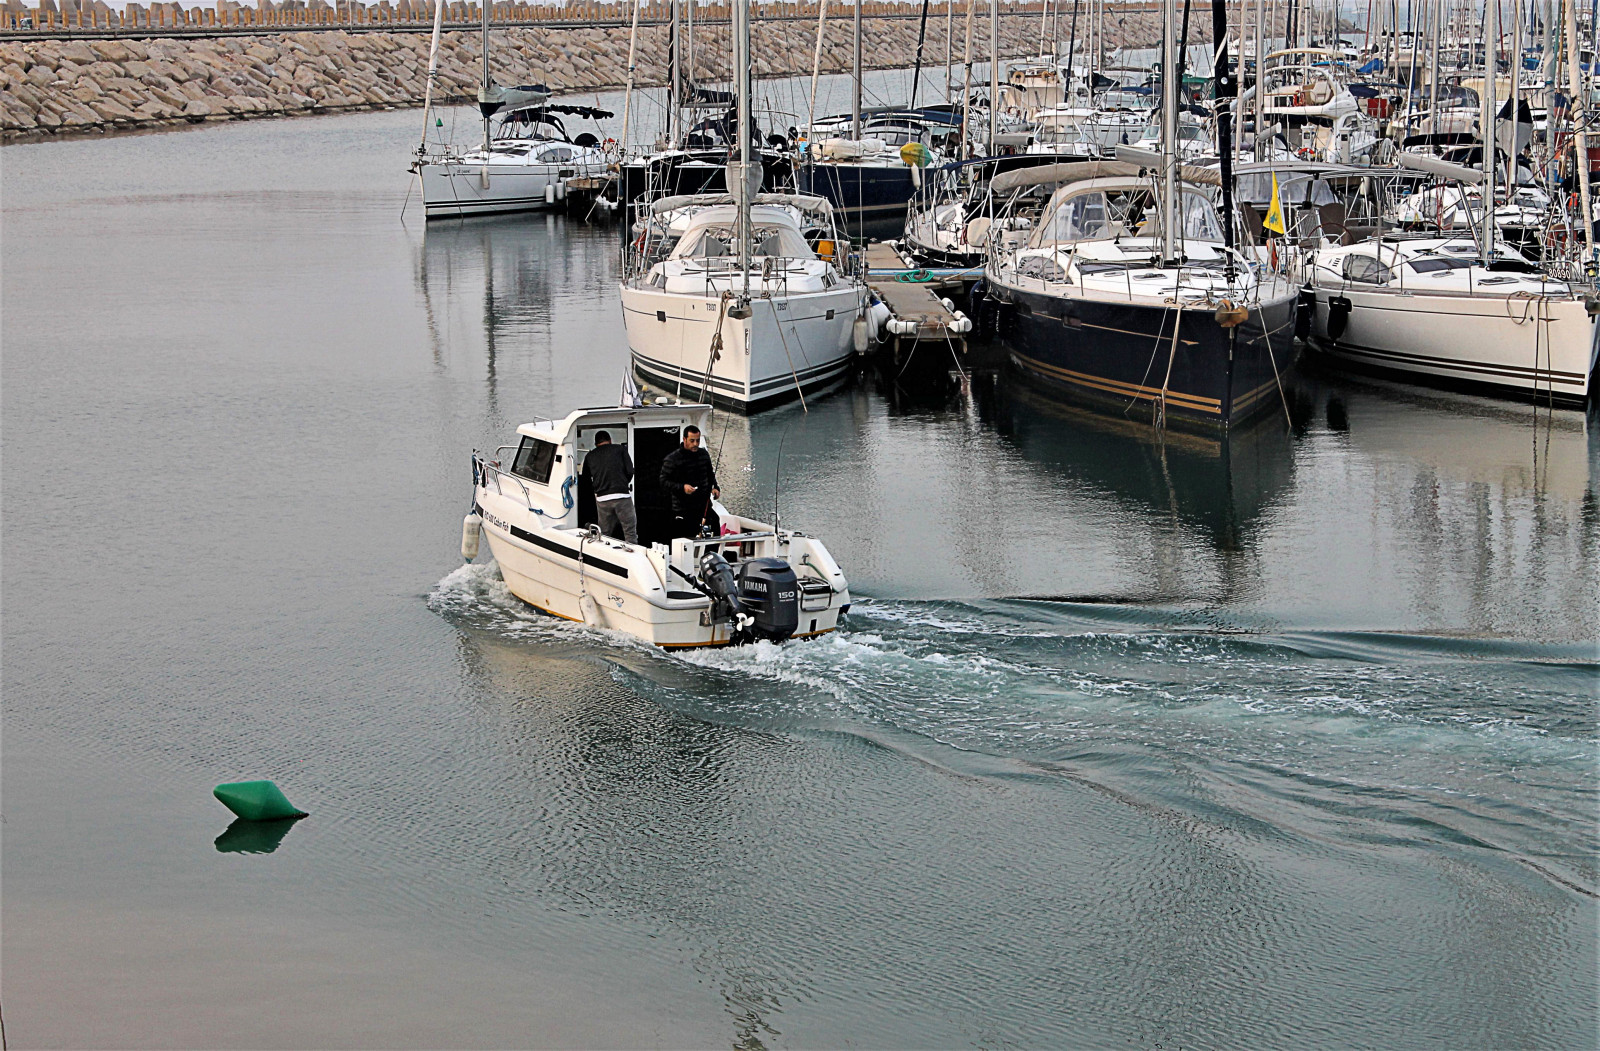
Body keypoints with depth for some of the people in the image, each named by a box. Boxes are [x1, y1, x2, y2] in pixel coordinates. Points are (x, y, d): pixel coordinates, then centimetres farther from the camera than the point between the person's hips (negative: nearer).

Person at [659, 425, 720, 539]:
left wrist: (714, 487, 6)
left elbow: (710, 474, 25)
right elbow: (664, 481, -10)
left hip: (704, 506, 5)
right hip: (683, 511, -5)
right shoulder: (672, 459, -9)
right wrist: (682, 488, -23)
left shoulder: (704, 454, 10)